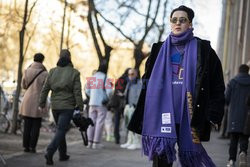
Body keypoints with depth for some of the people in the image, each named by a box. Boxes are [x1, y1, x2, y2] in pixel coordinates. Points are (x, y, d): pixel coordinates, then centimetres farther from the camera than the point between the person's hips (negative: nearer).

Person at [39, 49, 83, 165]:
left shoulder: (52, 71, 3)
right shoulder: (74, 73, -7)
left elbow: (45, 89, 4)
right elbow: (77, 92, -9)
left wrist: (42, 104, 11)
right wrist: (80, 107, -4)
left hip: (55, 106, 4)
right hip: (68, 106, -4)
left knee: (60, 129, 18)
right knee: (61, 130, -4)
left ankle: (63, 154, 24)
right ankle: (49, 152, -22)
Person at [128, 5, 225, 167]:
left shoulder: (202, 49, 5)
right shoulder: (160, 50, 14)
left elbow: (217, 85, 2)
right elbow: (148, 81, 18)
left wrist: (214, 115, -6)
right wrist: (144, 113, 12)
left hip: (189, 114, -2)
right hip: (163, 113, 2)